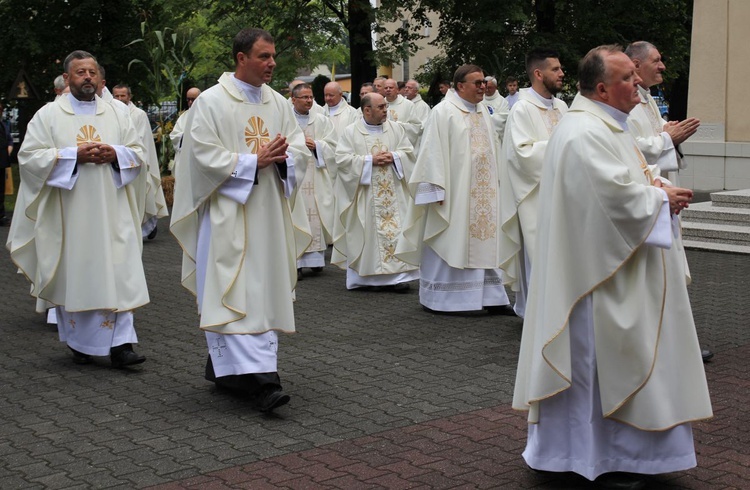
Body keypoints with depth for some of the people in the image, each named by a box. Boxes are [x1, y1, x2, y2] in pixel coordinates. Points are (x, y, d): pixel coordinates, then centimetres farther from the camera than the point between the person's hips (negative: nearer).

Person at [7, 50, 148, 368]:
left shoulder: (115, 114, 11)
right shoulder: (48, 115, 3)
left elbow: (138, 153, 12)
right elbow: (29, 157, -5)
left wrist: (114, 154, -9)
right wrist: (74, 155, -15)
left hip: (110, 213, 2)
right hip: (68, 215, -2)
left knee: (118, 276, -6)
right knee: (73, 277, 4)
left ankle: (120, 344, -6)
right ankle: (79, 343, 18)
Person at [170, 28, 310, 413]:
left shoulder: (278, 103, 11)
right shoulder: (211, 102, -6)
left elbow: (298, 146, 10)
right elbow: (205, 155, -12)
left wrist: (282, 156, -12)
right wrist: (254, 161, -15)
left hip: (269, 214, 6)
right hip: (227, 213, -6)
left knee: (265, 291, 7)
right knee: (235, 293, -11)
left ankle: (225, 365, 21)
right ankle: (258, 380, -16)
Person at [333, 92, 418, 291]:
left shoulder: (396, 129, 9)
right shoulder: (351, 132, -1)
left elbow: (408, 151, 8)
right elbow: (342, 159, -9)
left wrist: (393, 157, -12)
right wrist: (370, 160, -15)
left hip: (393, 195, 3)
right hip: (364, 196, -2)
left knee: (395, 230, -3)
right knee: (366, 233, 0)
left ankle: (397, 274, -3)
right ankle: (362, 275, 9)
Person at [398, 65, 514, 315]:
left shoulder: (483, 112, 13)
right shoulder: (443, 112, -8)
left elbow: (493, 150, 20)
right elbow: (433, 152, -12)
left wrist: (495, 184, 15)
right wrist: (437, 190, -17)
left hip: (483, 193, 7)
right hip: (454, 191, -7)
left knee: (485, 243, 6)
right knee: (447, 244, 0)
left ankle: (491, 297, 10)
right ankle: (436, 298, 11)